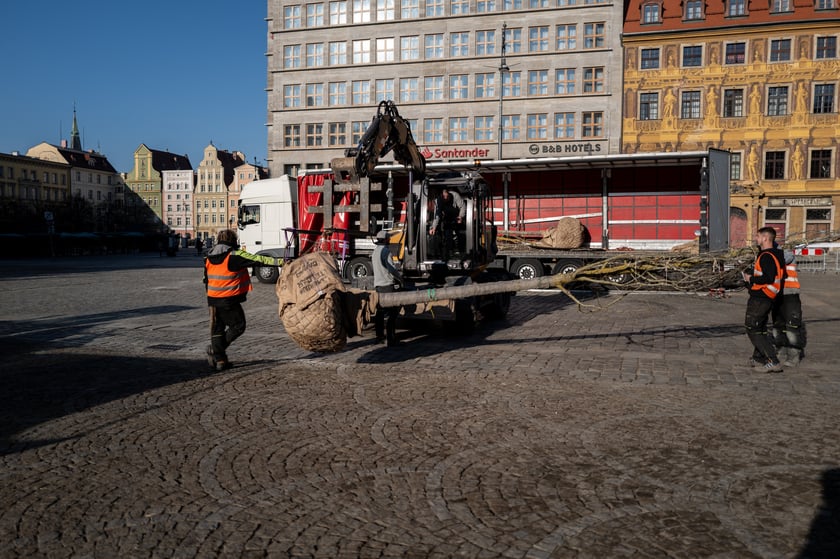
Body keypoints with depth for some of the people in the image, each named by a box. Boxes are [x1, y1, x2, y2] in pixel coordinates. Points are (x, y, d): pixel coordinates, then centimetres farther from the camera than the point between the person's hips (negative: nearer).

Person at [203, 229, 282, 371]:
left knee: (217, 329, 13)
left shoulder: (209, 258, 9)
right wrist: (279, 261, -19)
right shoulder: (234, 256, -12)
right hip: (229, 300, -7)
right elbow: (258, 259, -18)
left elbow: (206, 280, 17)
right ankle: (214, 349, 2)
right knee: (238, 326, 8)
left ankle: (219, 359, 14)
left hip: (213, 300, 7)